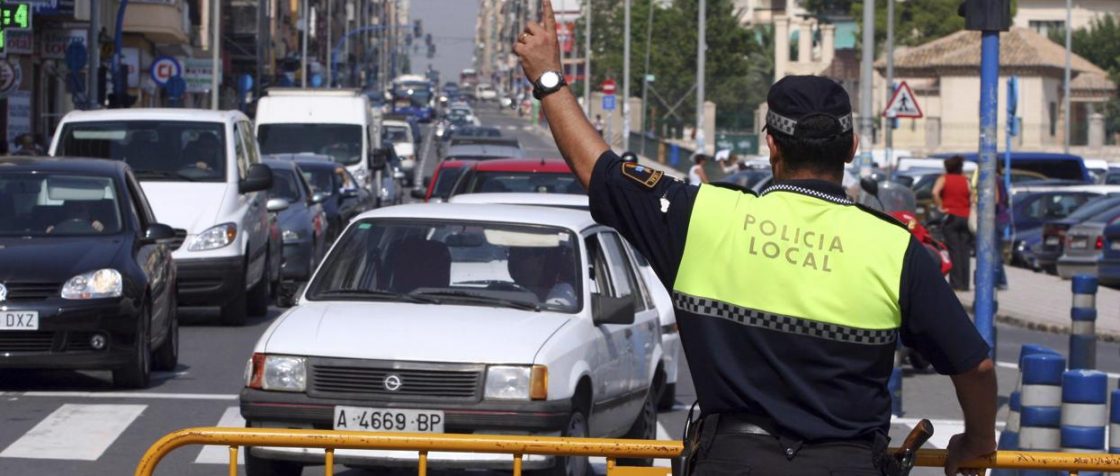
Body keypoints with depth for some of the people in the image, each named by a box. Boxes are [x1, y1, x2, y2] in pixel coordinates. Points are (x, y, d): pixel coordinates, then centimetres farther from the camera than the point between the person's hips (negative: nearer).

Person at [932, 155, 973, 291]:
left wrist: (940, 207, -8)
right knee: (964, 251, 4)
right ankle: (965, 283, 3)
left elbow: (935, 192, -17)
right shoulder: (966, 181, 10)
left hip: (951, 216, -3)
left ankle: (956, 283, -8)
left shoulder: (943, 179, 2)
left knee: (954, 251, -4)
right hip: (966, 217, 3)